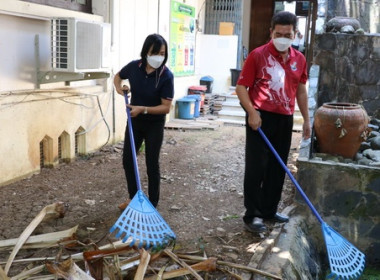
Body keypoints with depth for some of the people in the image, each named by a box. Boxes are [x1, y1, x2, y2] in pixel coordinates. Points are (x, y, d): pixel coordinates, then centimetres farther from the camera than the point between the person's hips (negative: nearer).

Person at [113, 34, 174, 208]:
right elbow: (118, 76, 13)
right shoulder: (134, 66, -10)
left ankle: (153, 204, 17)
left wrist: (143, 109, -30)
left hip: (154, 125, -4)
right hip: (134, 121, 5)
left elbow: (166, 107, -21)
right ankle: (133, 198, 29)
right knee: (127, 160, 11)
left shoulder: (166, 76, -22)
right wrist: (119, 88, -6)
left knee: (152, 164, 3)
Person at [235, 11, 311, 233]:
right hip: (261, 118, -5)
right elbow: (241, 87, -7)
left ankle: (269, 210, 26)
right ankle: (252, 215, 5)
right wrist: (252, 112, -19)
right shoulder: (258, 55, -7)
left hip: (285, 120, 6)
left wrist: (307, 119, 16)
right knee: (256, 167, -3)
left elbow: (301, 91, 18)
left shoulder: (299, 59, 8)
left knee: (278, 168, 12)